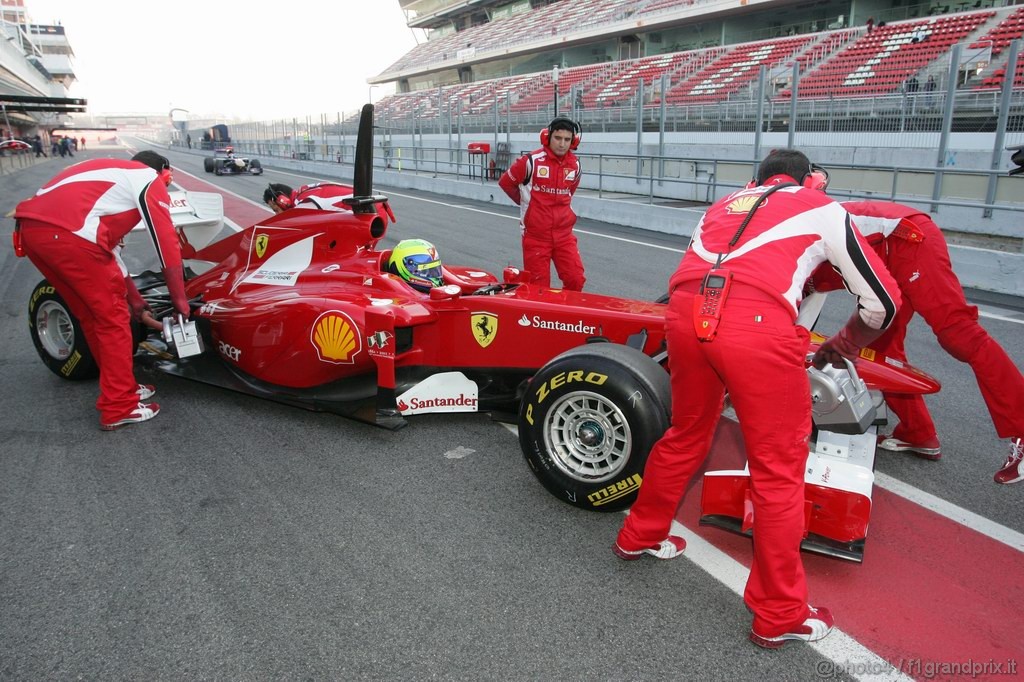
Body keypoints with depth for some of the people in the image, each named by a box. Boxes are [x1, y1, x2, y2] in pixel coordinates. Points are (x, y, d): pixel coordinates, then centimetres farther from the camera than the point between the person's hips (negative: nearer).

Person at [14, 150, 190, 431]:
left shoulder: (110, 175, 36)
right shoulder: (150, 179, 13)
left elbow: (107, 248, 37)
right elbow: (167, 243, 7)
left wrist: (137, 305, 38)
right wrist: (179, 299, 16)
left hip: (30, 227, 8)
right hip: (69, 234, -8)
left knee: (93, 315, 21)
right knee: (113, 318, 5)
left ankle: (120, 385, 32)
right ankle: (119, 407, 11)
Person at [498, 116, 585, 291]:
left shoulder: (575, 165, 3)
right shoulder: (531, 161, -10)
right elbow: (505, 182, 4)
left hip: (564, 235, 4)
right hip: (535, 236, -3)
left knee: (576, 280, -3)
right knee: (539, 287, 2)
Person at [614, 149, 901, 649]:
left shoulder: (725, 204, 33)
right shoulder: (824, 209, 23)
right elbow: (883, 302, 26)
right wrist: (840, 350, 41)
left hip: (685, 312, 5)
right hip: (758, 325, -4)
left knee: (684, 436, 26)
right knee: (778, 470, 10)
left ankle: (640, 536, 45)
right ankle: (779, 616, 23)